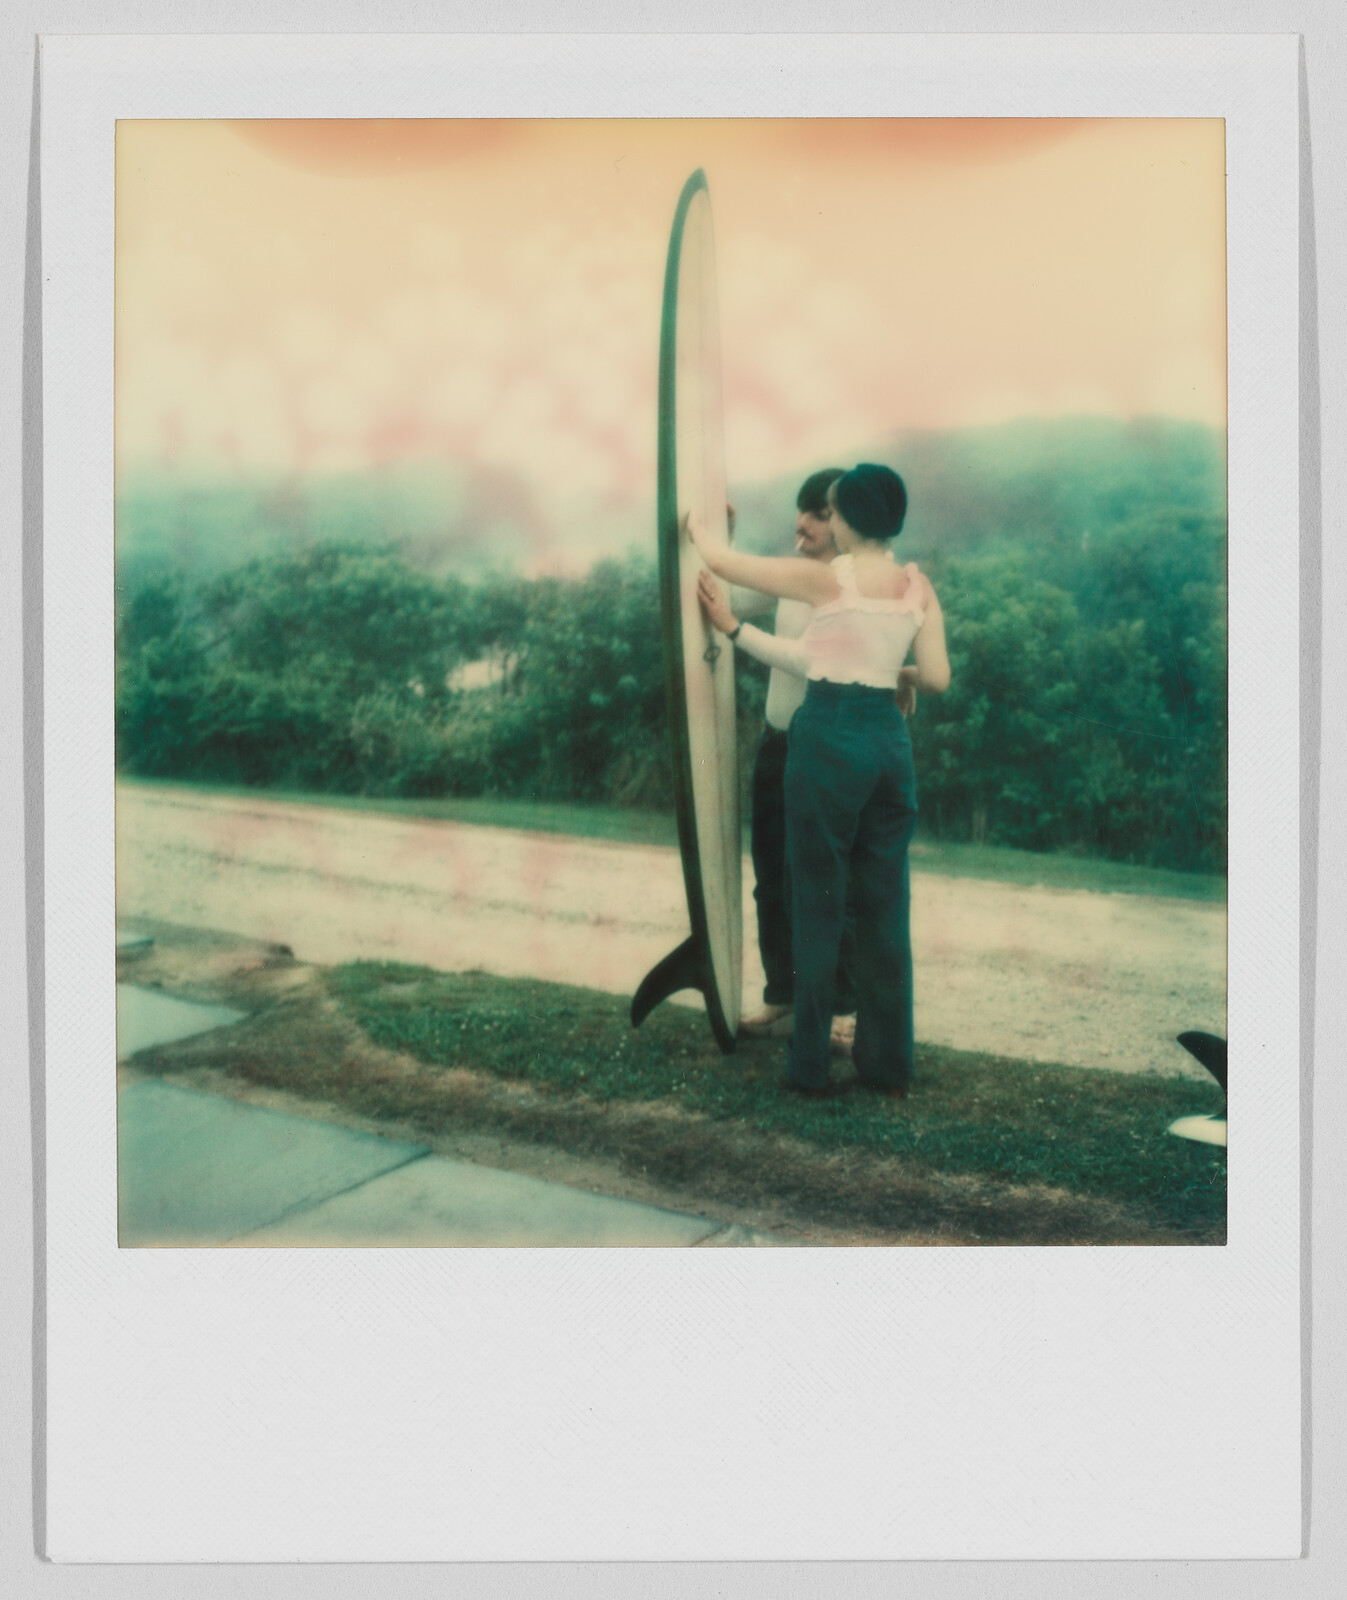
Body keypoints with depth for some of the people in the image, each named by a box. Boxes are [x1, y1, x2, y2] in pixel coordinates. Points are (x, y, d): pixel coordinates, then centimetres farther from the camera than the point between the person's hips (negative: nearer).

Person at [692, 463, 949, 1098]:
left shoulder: (824, 577, -6)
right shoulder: (919, 586, 6)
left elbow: (721, 559, 2)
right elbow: (937, 677, 4)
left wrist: (695, 522, 22)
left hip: (828, 736, -5)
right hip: (891, 738, 5)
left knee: (818, 902, 3)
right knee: (885, 905, 10)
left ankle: (811, 1063, 9)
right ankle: (888, 1060, 17)